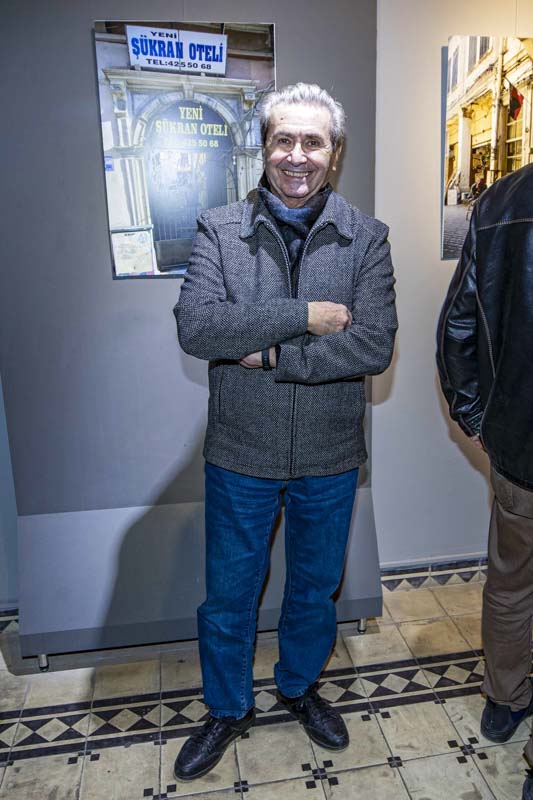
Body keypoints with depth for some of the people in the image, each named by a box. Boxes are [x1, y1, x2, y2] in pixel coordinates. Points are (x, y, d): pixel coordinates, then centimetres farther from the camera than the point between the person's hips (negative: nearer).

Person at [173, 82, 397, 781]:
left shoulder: (367, 238, -3)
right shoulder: (219, 229, -4)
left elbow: (375, 346, -16)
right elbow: (194, 327, -19)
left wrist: (269, 356, -19)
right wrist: (304, 316, -22)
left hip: (330, 458, 1)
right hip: (240, 456, 0)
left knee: (315, 589, 21)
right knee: (229, 593, 16)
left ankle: (300, 688, 51)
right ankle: (228, 708, 44)